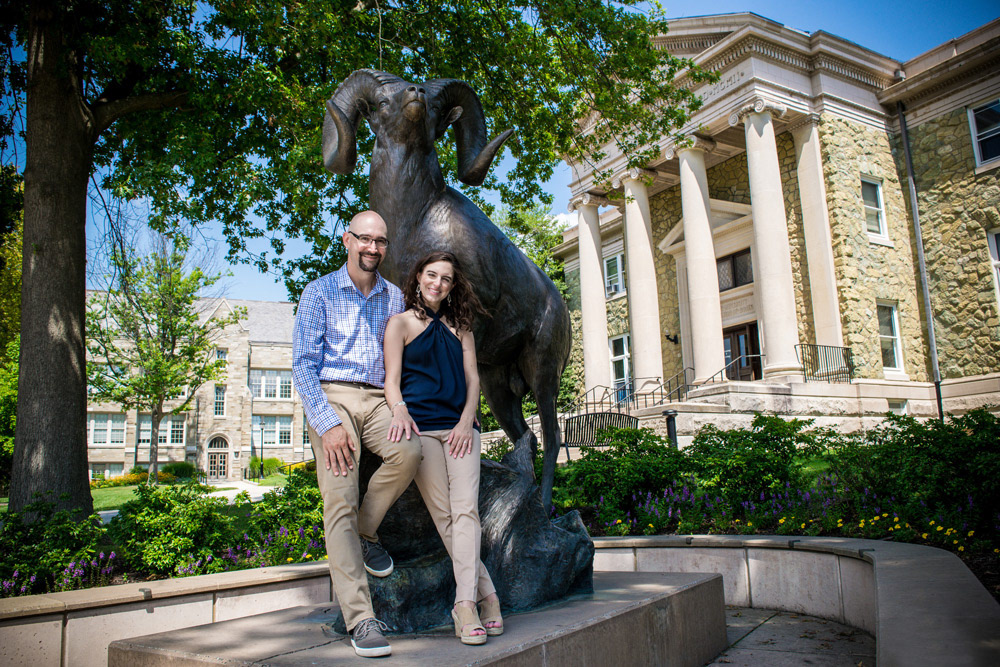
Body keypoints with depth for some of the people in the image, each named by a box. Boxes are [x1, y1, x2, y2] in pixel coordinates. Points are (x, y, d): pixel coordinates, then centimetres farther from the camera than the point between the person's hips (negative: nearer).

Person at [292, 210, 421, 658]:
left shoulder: (395, 297, 16)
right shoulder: (320, 293, 4)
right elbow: (303, 364, -2)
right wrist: (327, 423, -15)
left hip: (377, 400, 3)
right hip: (332, 399, -3)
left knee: (409, 451, -28)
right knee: (339, 500, -16)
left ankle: (365, 532, -2)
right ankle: (360, 619, -12)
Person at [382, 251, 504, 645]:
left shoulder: (460, 327, 19)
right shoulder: (401, 323, 9)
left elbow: (472, 378, 14)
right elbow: (392, 379, 2)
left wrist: (466, 421, -2)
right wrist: (400, 411, -18)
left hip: (460, 426, 3)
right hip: (420, 426, -2)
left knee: (465, 510, -12)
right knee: (444, 514, -6)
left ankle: (466, 605, -15)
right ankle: (487, 596, 2)